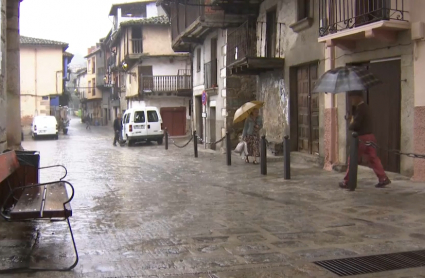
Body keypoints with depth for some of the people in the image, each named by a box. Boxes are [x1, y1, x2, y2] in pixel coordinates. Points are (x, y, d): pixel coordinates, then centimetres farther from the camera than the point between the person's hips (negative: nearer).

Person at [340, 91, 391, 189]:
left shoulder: (360, 108, -16)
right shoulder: (364, 107, 15)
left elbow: (355, 125, -21)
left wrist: (350, 126, 0)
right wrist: (352, 119, 4)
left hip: (362, 138, -9)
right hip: (369, 137, 9)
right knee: (373, 159, 9)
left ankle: (346, 182, 7)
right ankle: (383, 178, 3)